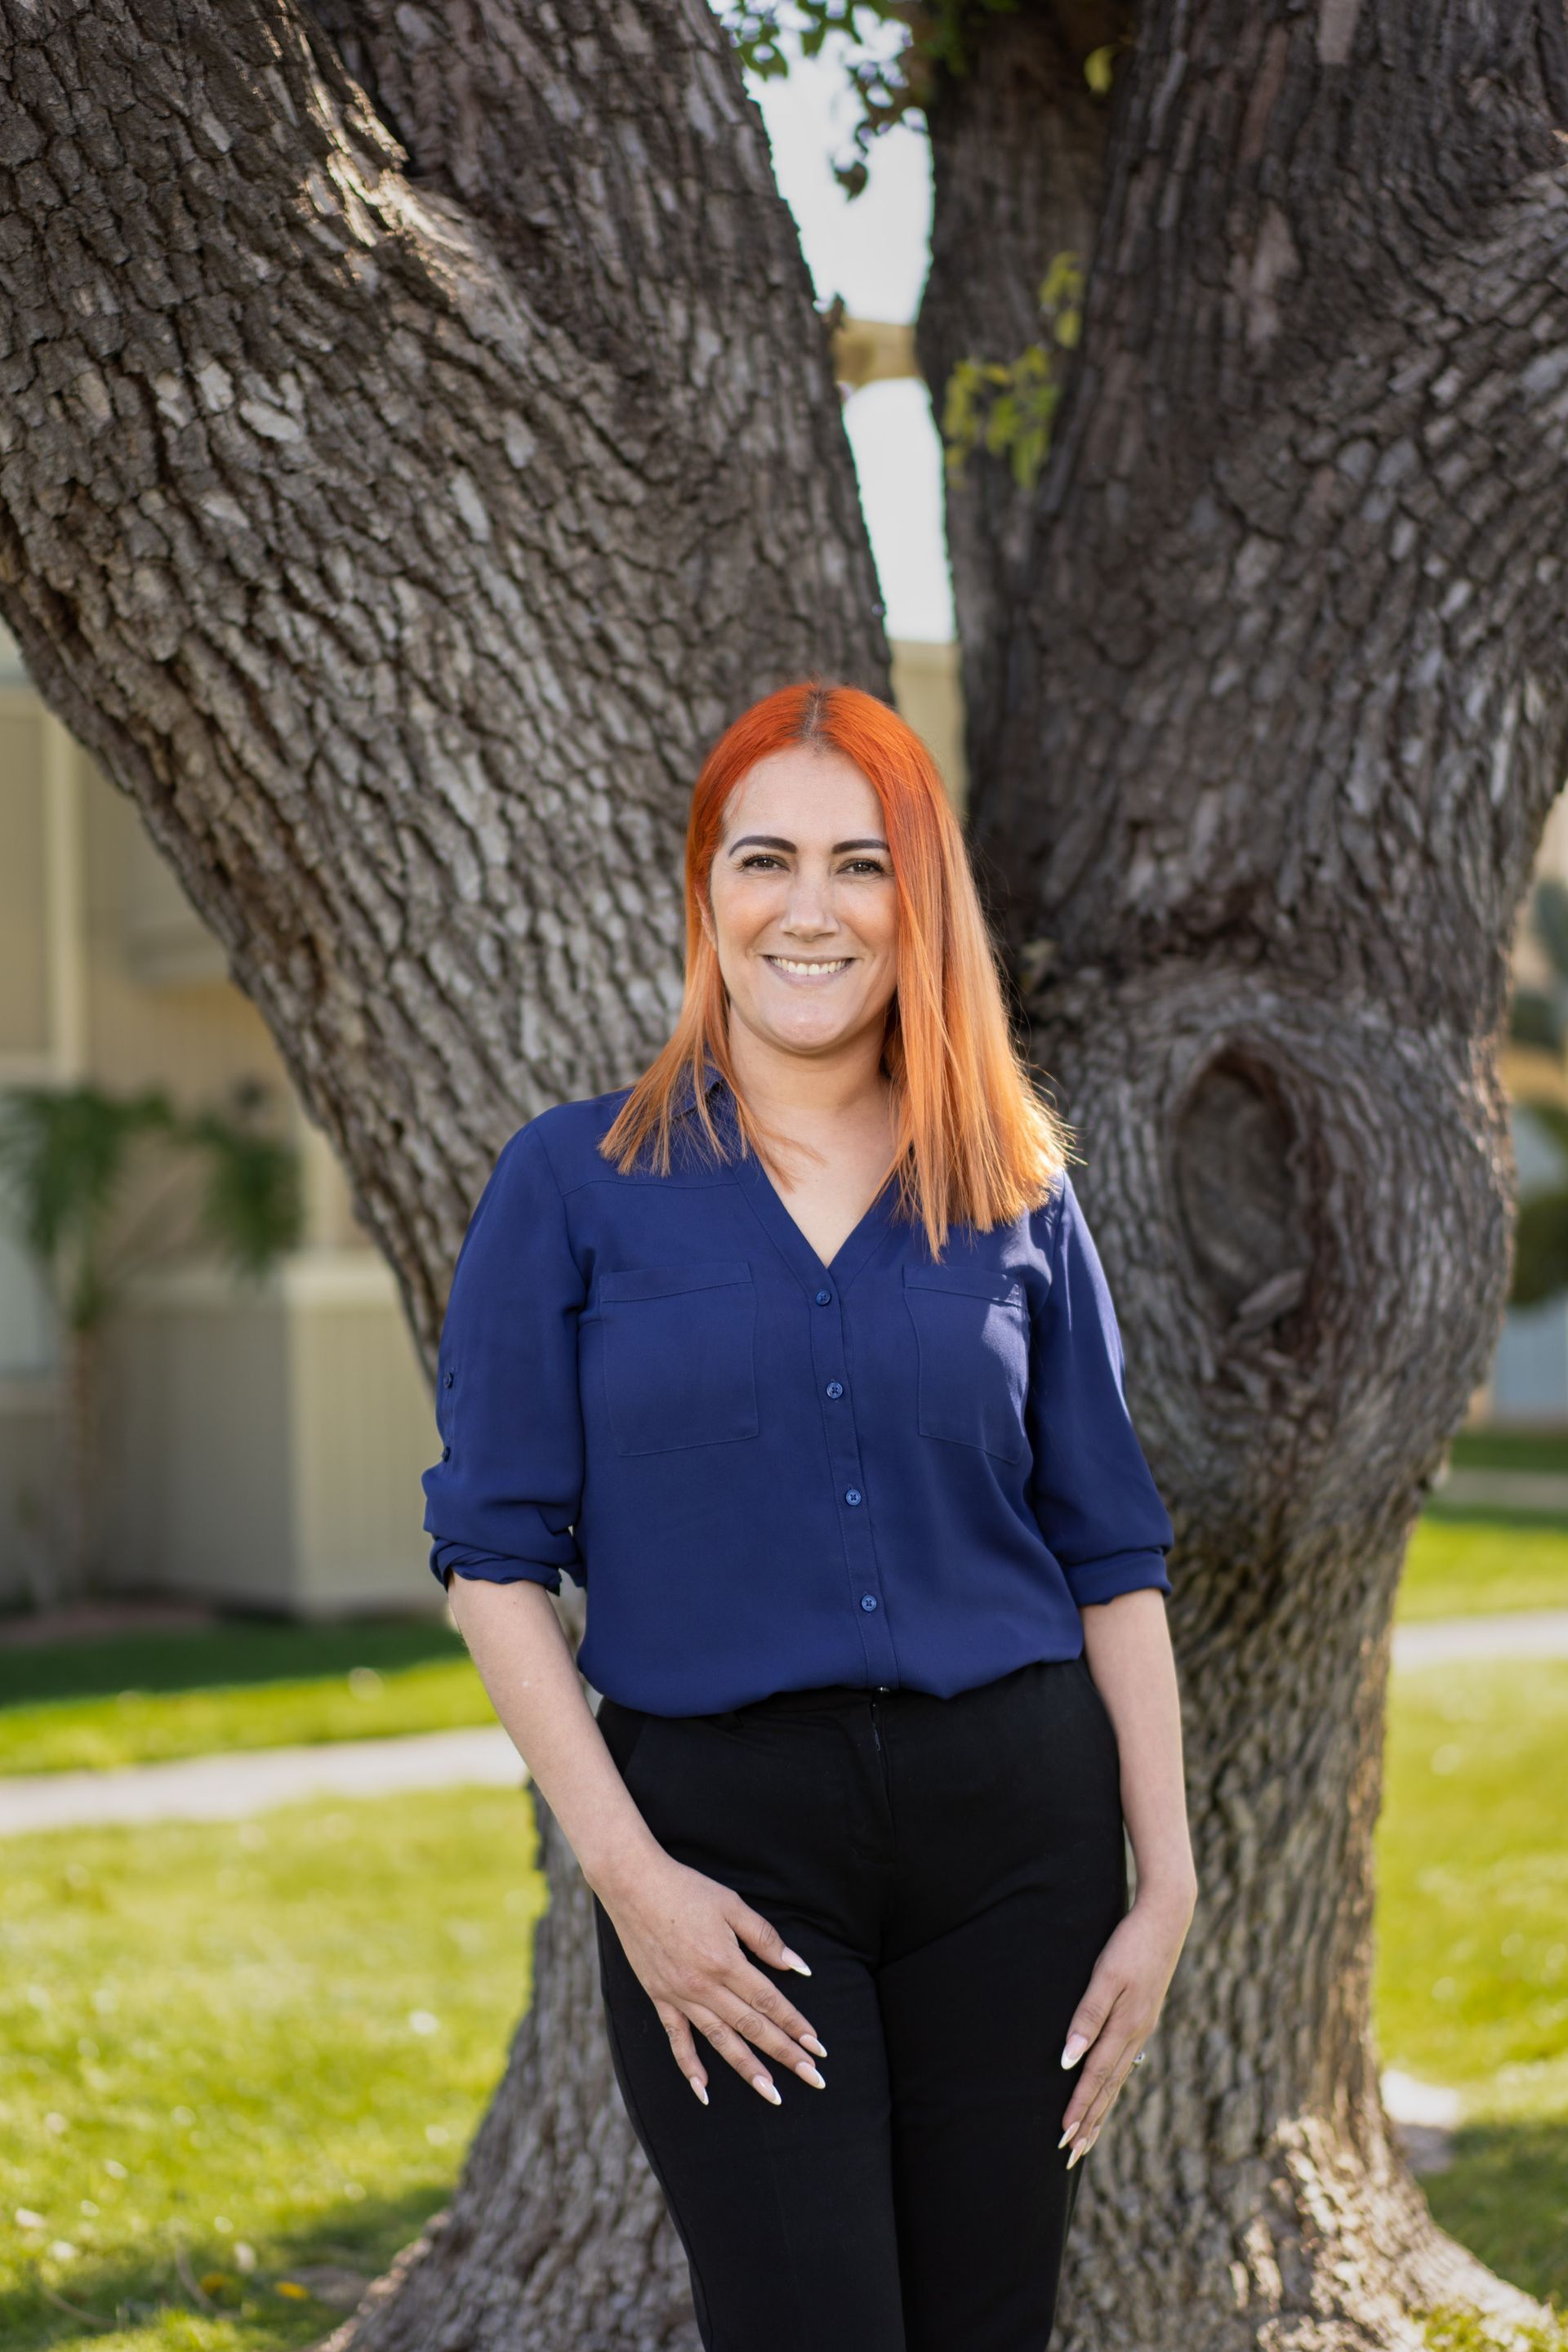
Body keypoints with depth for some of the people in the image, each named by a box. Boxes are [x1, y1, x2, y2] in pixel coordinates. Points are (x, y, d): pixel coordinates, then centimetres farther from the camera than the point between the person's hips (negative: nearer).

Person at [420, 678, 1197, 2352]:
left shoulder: (1017, 1195, 7)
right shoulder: (576, 1182, 0)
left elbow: (1112, 1559, 8)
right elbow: (494, 1552, -2)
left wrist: (1165, 1886, 2)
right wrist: (626, 1870, -11)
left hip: (1015, 1819, 3)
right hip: (724, 1837, -2)